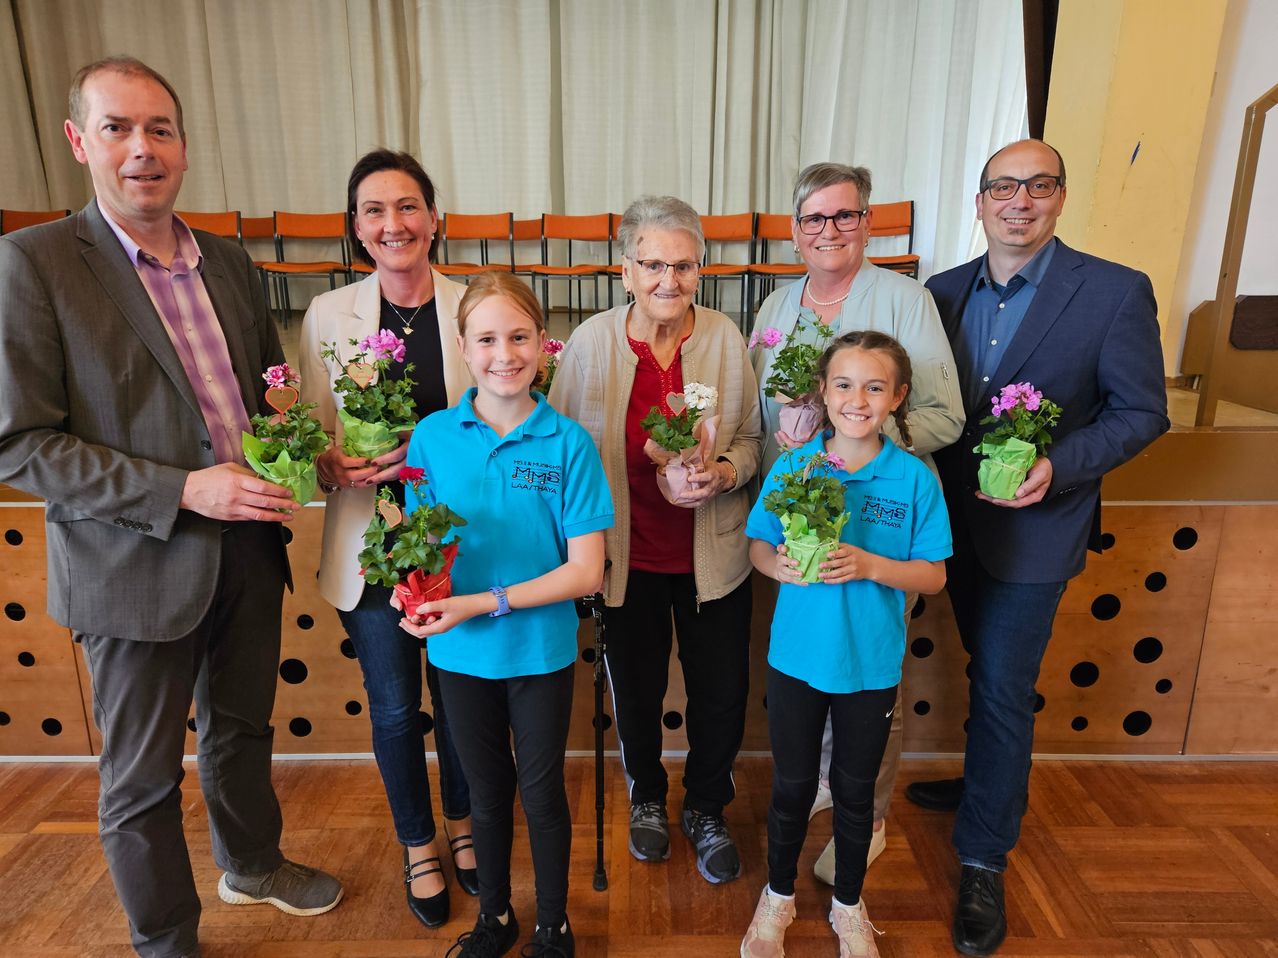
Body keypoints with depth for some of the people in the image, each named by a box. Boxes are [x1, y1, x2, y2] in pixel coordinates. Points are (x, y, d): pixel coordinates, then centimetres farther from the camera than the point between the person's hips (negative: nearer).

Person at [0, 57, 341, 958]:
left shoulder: (232, 264, 6)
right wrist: (183, 490, -23)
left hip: (249, 548, 5)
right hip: (137, 566, -5)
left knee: (243, 729, 24)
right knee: (142, 778, 14)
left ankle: (253, 864, 50)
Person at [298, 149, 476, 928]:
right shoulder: (328, 314, -2)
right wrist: (343, 468, -21)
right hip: (373, 545, 1)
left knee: (460, 698, 16)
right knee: (395, 708, 15)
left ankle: (462, 823, 45)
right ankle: (418, 847, 41)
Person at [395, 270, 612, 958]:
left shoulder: (568, 443, -13)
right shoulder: (433, 436, -6)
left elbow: (585, 571, -15)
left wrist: (487, 602, -22)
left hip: (542, 650, -2)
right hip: (461, 652, 2)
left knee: (541, 792, 15)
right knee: (487, 794, 21)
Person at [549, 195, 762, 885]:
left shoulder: (726, 338, -7)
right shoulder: (590, 342, -9)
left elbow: (753, 438, 3)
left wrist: (725, 472, -20)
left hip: (712, 556, 1)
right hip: (628, 555, 0)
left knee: (723, 698, 12)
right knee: (635, 697, 18)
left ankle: (706, 810, 43)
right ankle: (647, 799, 50)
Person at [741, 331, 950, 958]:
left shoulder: (915, 479, -10)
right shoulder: (790, 468, -8)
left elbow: (933, 575, -7)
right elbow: (757, 546, 0)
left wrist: (870, 565, -23)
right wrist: (780, 564, -21)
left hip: (871, 665, 0)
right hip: (796, 656, 1)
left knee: (855, 790, 19)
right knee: (791, 786, 17)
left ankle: (848, 905, 44)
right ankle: (778, 896, 42)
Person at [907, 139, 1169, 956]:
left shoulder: (1117, 292, -11)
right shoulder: (945, 290, 2)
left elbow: (1141, 412, -8)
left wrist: (1058, 465, -23)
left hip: (1033, 529, -4)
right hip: (956, 521, 4)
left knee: (1002, 692, 2)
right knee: (989, 675, 23)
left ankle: (983, 863, 20)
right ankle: (993, 785, 47)